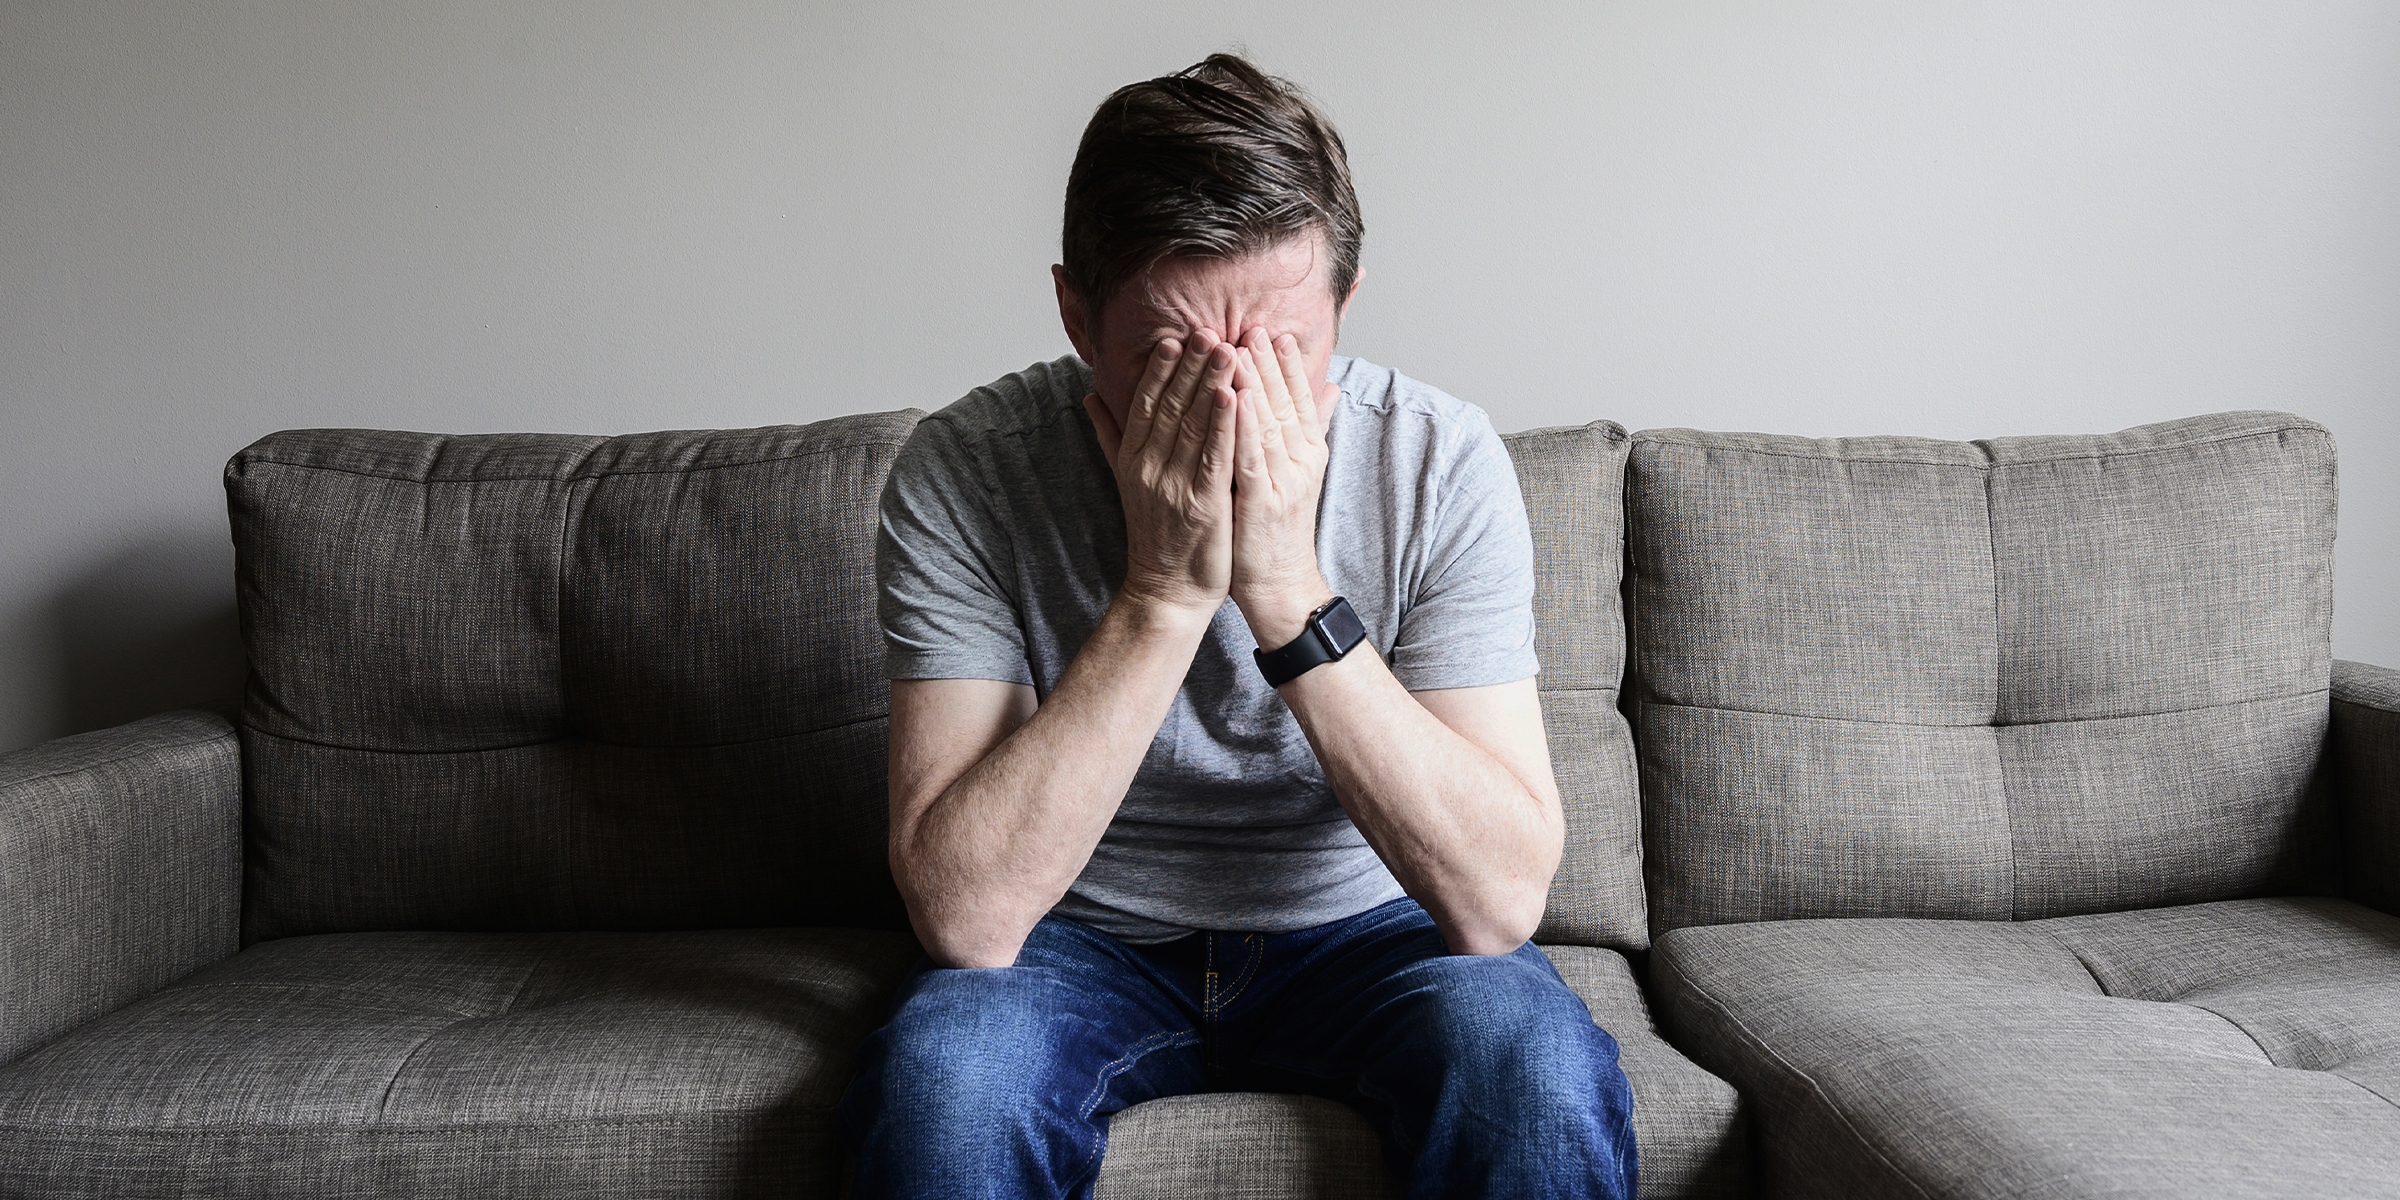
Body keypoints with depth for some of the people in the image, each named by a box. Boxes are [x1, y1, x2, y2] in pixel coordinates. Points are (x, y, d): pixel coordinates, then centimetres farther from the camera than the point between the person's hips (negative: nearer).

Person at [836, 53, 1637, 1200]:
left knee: (1536, 1070, -27)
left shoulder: (1439, 461, -17)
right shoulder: (962, 472, -20)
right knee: (940, 1077, -31)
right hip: (1083, 939, -1)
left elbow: (1501, 902, -24)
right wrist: (1163, 591, -33)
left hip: (1360, 930, 2)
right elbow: (964, 918, -27)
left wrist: (1290, 593, -34)